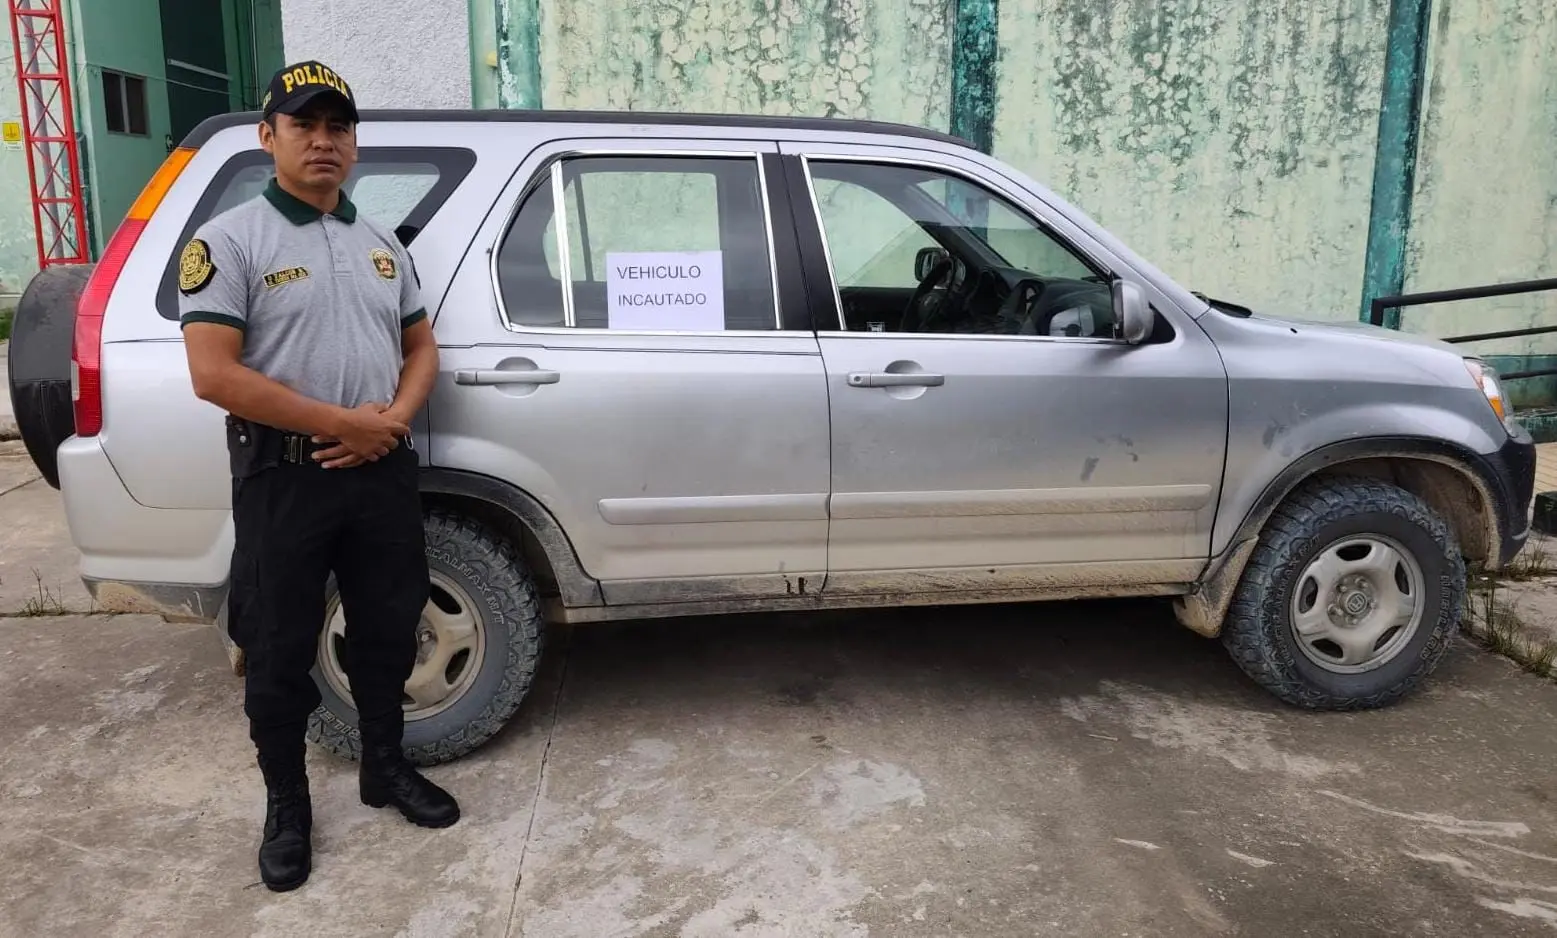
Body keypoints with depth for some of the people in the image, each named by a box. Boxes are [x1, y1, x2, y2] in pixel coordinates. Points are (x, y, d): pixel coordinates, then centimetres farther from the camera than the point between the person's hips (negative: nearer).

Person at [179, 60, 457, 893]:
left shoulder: (382, 245, 11)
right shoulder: (229, 240, -8)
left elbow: (420, 347, 14)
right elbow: (213, 374, -16)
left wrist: (393, 420, -6)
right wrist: (342, 422, -17)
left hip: (384, 472, 5)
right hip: (284, 477, -5)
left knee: (387, 632, 15)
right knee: (280, 655, 7)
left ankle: (385, 767, 34)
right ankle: (286, 806, 25)